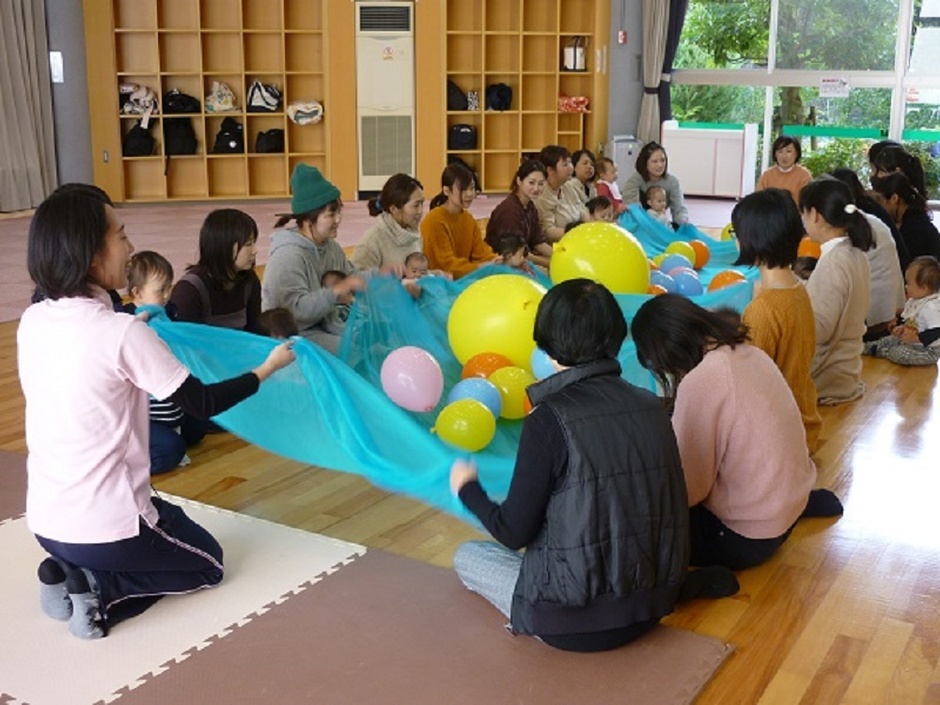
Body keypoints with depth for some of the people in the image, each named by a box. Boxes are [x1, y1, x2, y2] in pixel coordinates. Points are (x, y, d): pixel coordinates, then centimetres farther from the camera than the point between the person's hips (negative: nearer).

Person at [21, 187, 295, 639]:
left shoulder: (32, 322, -2)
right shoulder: (123, 333, -21)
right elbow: (202, 404, -12)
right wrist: (269, 367, 1)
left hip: (45, 521, 7)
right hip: (104, 526, -7)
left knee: (172, 519, 33)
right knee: (208, 563, 22)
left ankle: (66, 575, 10)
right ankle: (102, 592, -1)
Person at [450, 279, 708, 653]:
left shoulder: (549, 419, -19)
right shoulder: (650, 406, -3)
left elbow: (514, 532, -13)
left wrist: (468, 489, 6)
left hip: (578, 621, -6)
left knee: (466, 556, 17)